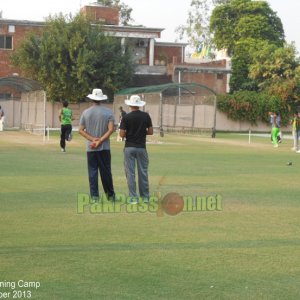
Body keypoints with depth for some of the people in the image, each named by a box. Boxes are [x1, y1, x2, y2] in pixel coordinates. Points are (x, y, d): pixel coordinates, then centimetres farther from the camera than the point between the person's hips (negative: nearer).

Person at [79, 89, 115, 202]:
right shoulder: (108, 112, -2)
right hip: (104, 147, -1)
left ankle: (94, 195, 2)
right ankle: (110, 195, 15)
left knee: (92, 172, 4)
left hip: (90, 148, 1)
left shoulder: (86, 112, 2)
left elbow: (81, 130, -1)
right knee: (106, 171, 8)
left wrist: (92, 139, -8)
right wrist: (100, 141, -11)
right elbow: (111, 129, -12)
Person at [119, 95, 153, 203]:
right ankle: (145, 196, 14)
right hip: (141, 147, 2)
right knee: (143, 172, 10)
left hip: (129, 147, -2)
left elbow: (122, 134, -10)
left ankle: (133, 197, -1)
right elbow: (150, 132, 1)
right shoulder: (146, 116, -1)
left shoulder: (126, 117, -8)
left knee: (130, 173, 2)